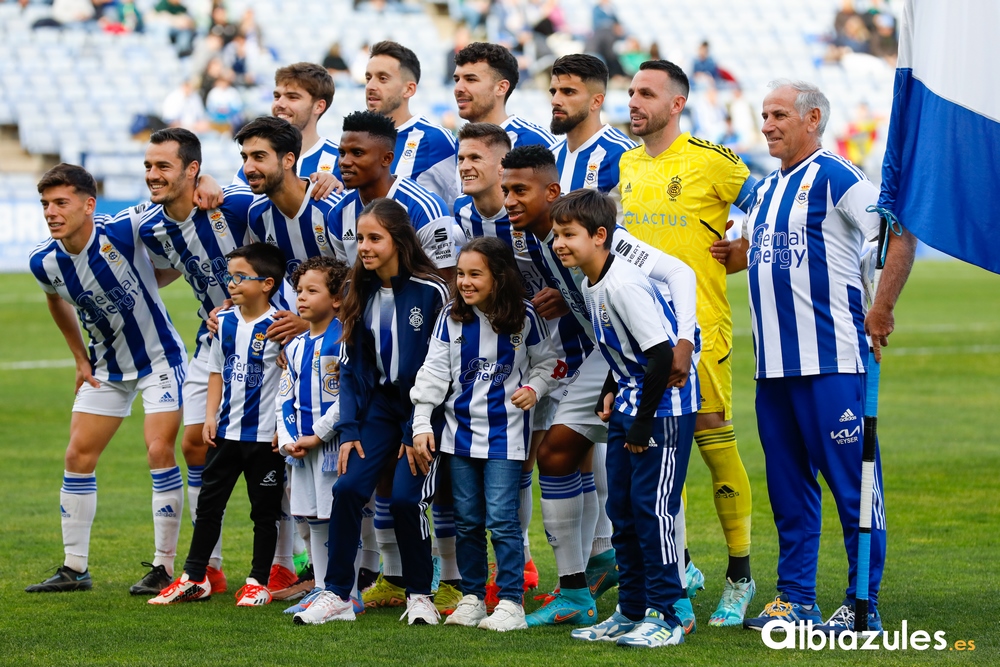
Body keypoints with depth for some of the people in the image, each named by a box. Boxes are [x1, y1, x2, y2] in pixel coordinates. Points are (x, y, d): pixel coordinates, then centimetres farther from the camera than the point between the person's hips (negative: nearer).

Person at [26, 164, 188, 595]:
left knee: (159, 451, -15)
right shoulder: (44, 262, -11)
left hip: (159, 359, -5)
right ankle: (75, 569, 12)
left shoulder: (123, 232, -27)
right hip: (106, 368, 5)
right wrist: (81, 359, 13)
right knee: (78, 456, 3)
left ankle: (164, 567, -5)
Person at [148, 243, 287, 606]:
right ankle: (194, 579, 16)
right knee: (209, 504, 8)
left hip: (265, 435, -6)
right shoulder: (224, 322, 6)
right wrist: (210, 415, 5)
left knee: (264, 511, 5)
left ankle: (259, 582, 14)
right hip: (227, 432, 6)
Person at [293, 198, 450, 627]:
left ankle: (419, 594, 4)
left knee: (405, 498, -15)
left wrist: (419, 433, -14)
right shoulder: (360, 294, 4)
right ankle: (337, 595, -4)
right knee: (348, 487, -11)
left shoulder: (431, 292, -14)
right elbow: (350, 366, 9)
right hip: (380, 402, 5)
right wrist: (349, 430, -1)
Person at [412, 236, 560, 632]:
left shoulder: (523, 318, -4)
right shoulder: (451, 317, 1)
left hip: (505, 433, -3)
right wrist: (421, 424, -3)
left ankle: (511, 603, -3)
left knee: (501, 519, -8)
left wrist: (534, 388, -10)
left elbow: (547, 362, 9)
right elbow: (434, 371, 2)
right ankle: (472, 598, 17)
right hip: (460, 430, 3)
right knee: (467, 520, 7)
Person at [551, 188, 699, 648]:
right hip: (629, 405, 10)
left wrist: (643, 421, -20)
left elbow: (662, 355, -25)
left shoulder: (624, 285, -23)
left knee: (652, 507, -8)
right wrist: (611, 391, 9)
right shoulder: (590, 286, 7)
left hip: (665, 409, -10)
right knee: (621, 507, 11)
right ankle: (631, 611, 19)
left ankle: (664, 617, -2)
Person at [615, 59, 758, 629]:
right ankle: (679, 566, 18)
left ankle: (740, 576, 2)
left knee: (715, 441, -6)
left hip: (699, 326, -6)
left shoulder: (710, 161, -8)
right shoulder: (627, 165, 12)